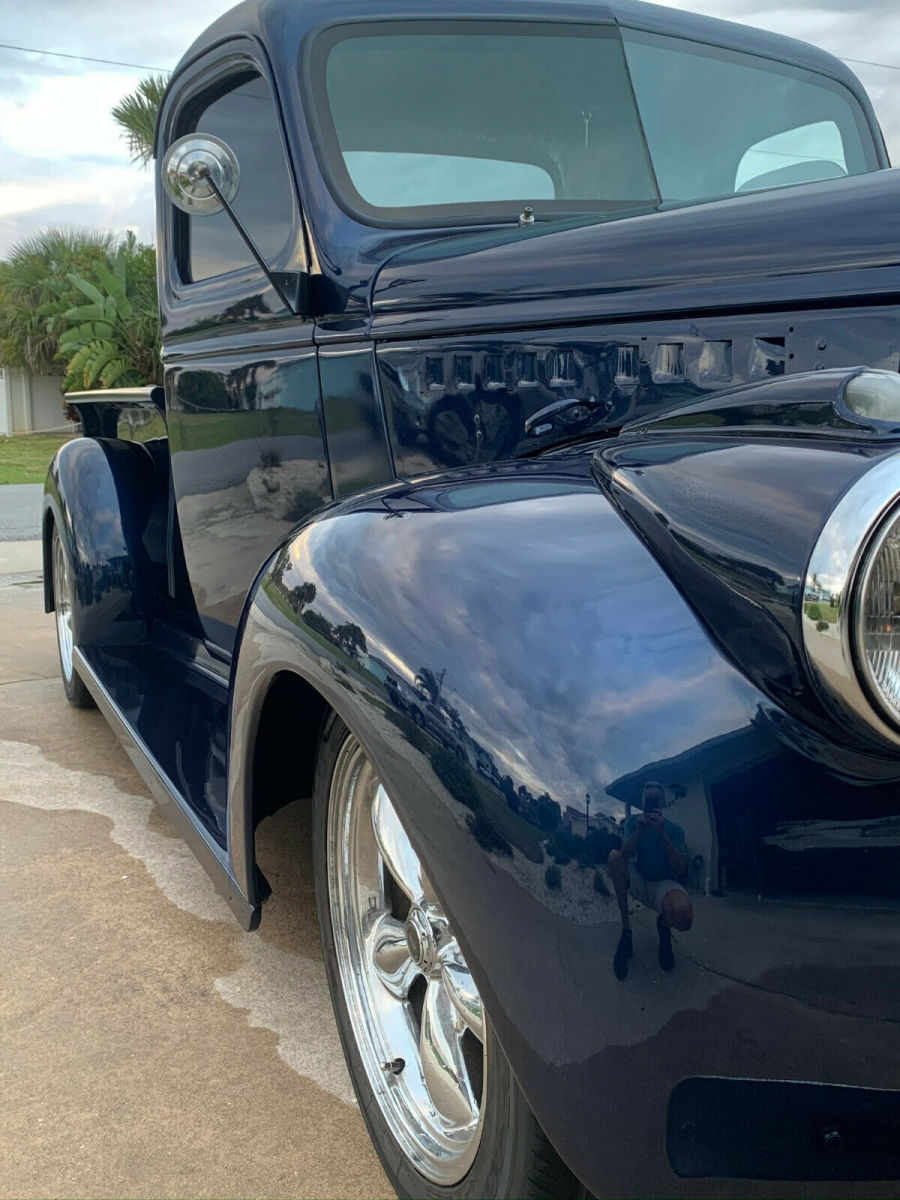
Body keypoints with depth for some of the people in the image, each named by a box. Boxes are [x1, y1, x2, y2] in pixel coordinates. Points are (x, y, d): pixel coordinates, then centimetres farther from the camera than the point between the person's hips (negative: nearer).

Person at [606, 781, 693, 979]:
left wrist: (663, 834, -26)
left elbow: (681, 869, -17)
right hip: (638, 881, 3)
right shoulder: (634, 821, 0)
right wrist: (639, 831, -30)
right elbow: (625, 854, -14)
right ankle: (626, 930, -20)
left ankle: (664, 924, 6)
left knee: (683, 917, -39)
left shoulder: (674, 829, -6)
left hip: (663, 884, -3)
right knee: (614, 856, -28)